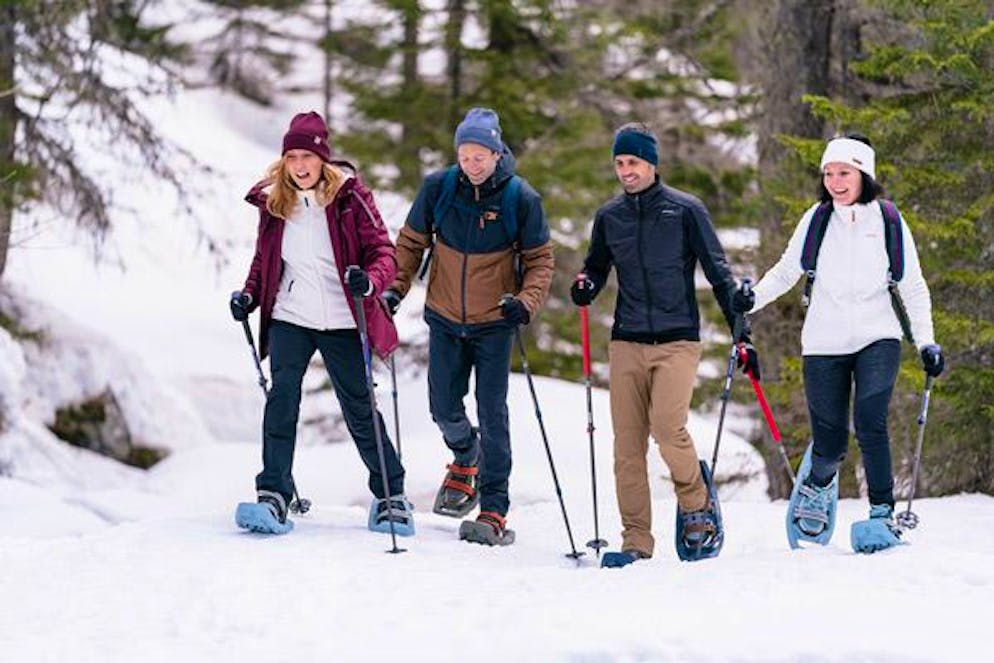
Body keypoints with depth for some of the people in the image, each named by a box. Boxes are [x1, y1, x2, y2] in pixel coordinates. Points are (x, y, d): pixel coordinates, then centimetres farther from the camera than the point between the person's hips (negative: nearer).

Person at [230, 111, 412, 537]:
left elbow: (384, 252, -7)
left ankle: (391, 496, 19)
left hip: (341, 321, -2)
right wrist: (250, 295, 1)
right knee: (281, 398, -15)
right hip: (290, 317, 2)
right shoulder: (274, 200, 5)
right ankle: (273, 496, -17)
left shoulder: (349, 195, -6)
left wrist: (370, 281, -28)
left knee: (359, 408, 4)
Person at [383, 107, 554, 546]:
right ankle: (466, 460, 42)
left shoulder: (520, 198, -12)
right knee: (444, 408, 8)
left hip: (494, 323, -3)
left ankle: (494, 513, -1)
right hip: (445, 319, 3)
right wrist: (396, 288, -6)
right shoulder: (438, 188, -7)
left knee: (492, 415, -4)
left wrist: (526, 301, -19)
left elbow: (540, 259, -3)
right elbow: (412, 242, 6)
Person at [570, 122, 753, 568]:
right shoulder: (609, 217, 10)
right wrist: (585, 286, -2)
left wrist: (741, 333, -3)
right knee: (627, 445, -1)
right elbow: (597, 268, 23)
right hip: (627, 343, 4)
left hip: (677, 341, -4)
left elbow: (718, 274, 2)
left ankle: (696, 505, 5)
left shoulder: (685, 210, 0)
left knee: (668, 428, -21)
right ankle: (636, 542, 4)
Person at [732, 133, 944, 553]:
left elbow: (913, 288, 6)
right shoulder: (816, 220, 0)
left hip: (877, 339, -1)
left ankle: (883, 514, -11)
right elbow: (786, 271, 10)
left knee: (870, 424, -21)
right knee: (830, 444, 2)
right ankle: (818, 483, 36)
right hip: (824, 343, 1)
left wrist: (926, 343, -1)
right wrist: (753, 299, -7)